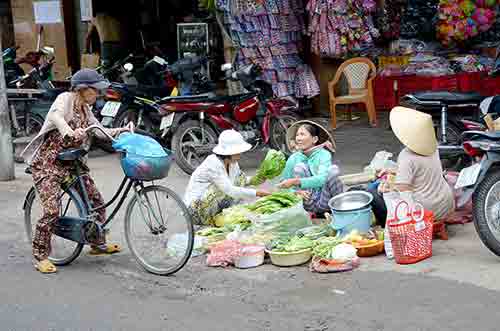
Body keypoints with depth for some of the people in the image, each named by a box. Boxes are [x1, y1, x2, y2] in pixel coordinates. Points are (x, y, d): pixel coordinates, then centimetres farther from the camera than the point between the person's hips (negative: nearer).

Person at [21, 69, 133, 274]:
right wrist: (69, 132, -52)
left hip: (71, 164, 8)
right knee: (52, 211, -17)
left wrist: (121, 130, -2)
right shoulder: (65, 99, -12)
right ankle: (40, 256, -1)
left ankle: (98, 244, 27)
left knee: (96, 202, 8)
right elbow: (56, 115, -33)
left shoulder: (85, 110, 12)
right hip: (48, 163, -8)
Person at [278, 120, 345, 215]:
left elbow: (322, 179, -24)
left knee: (333, 169, -25)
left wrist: (295, 181, -33)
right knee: (300, 167, -18)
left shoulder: (324, 154, -8)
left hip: (324, 202, -1)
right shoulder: (293, 158, 0)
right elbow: (283, 184, 1)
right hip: (309, 205, 1)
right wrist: (296, 191, -21)